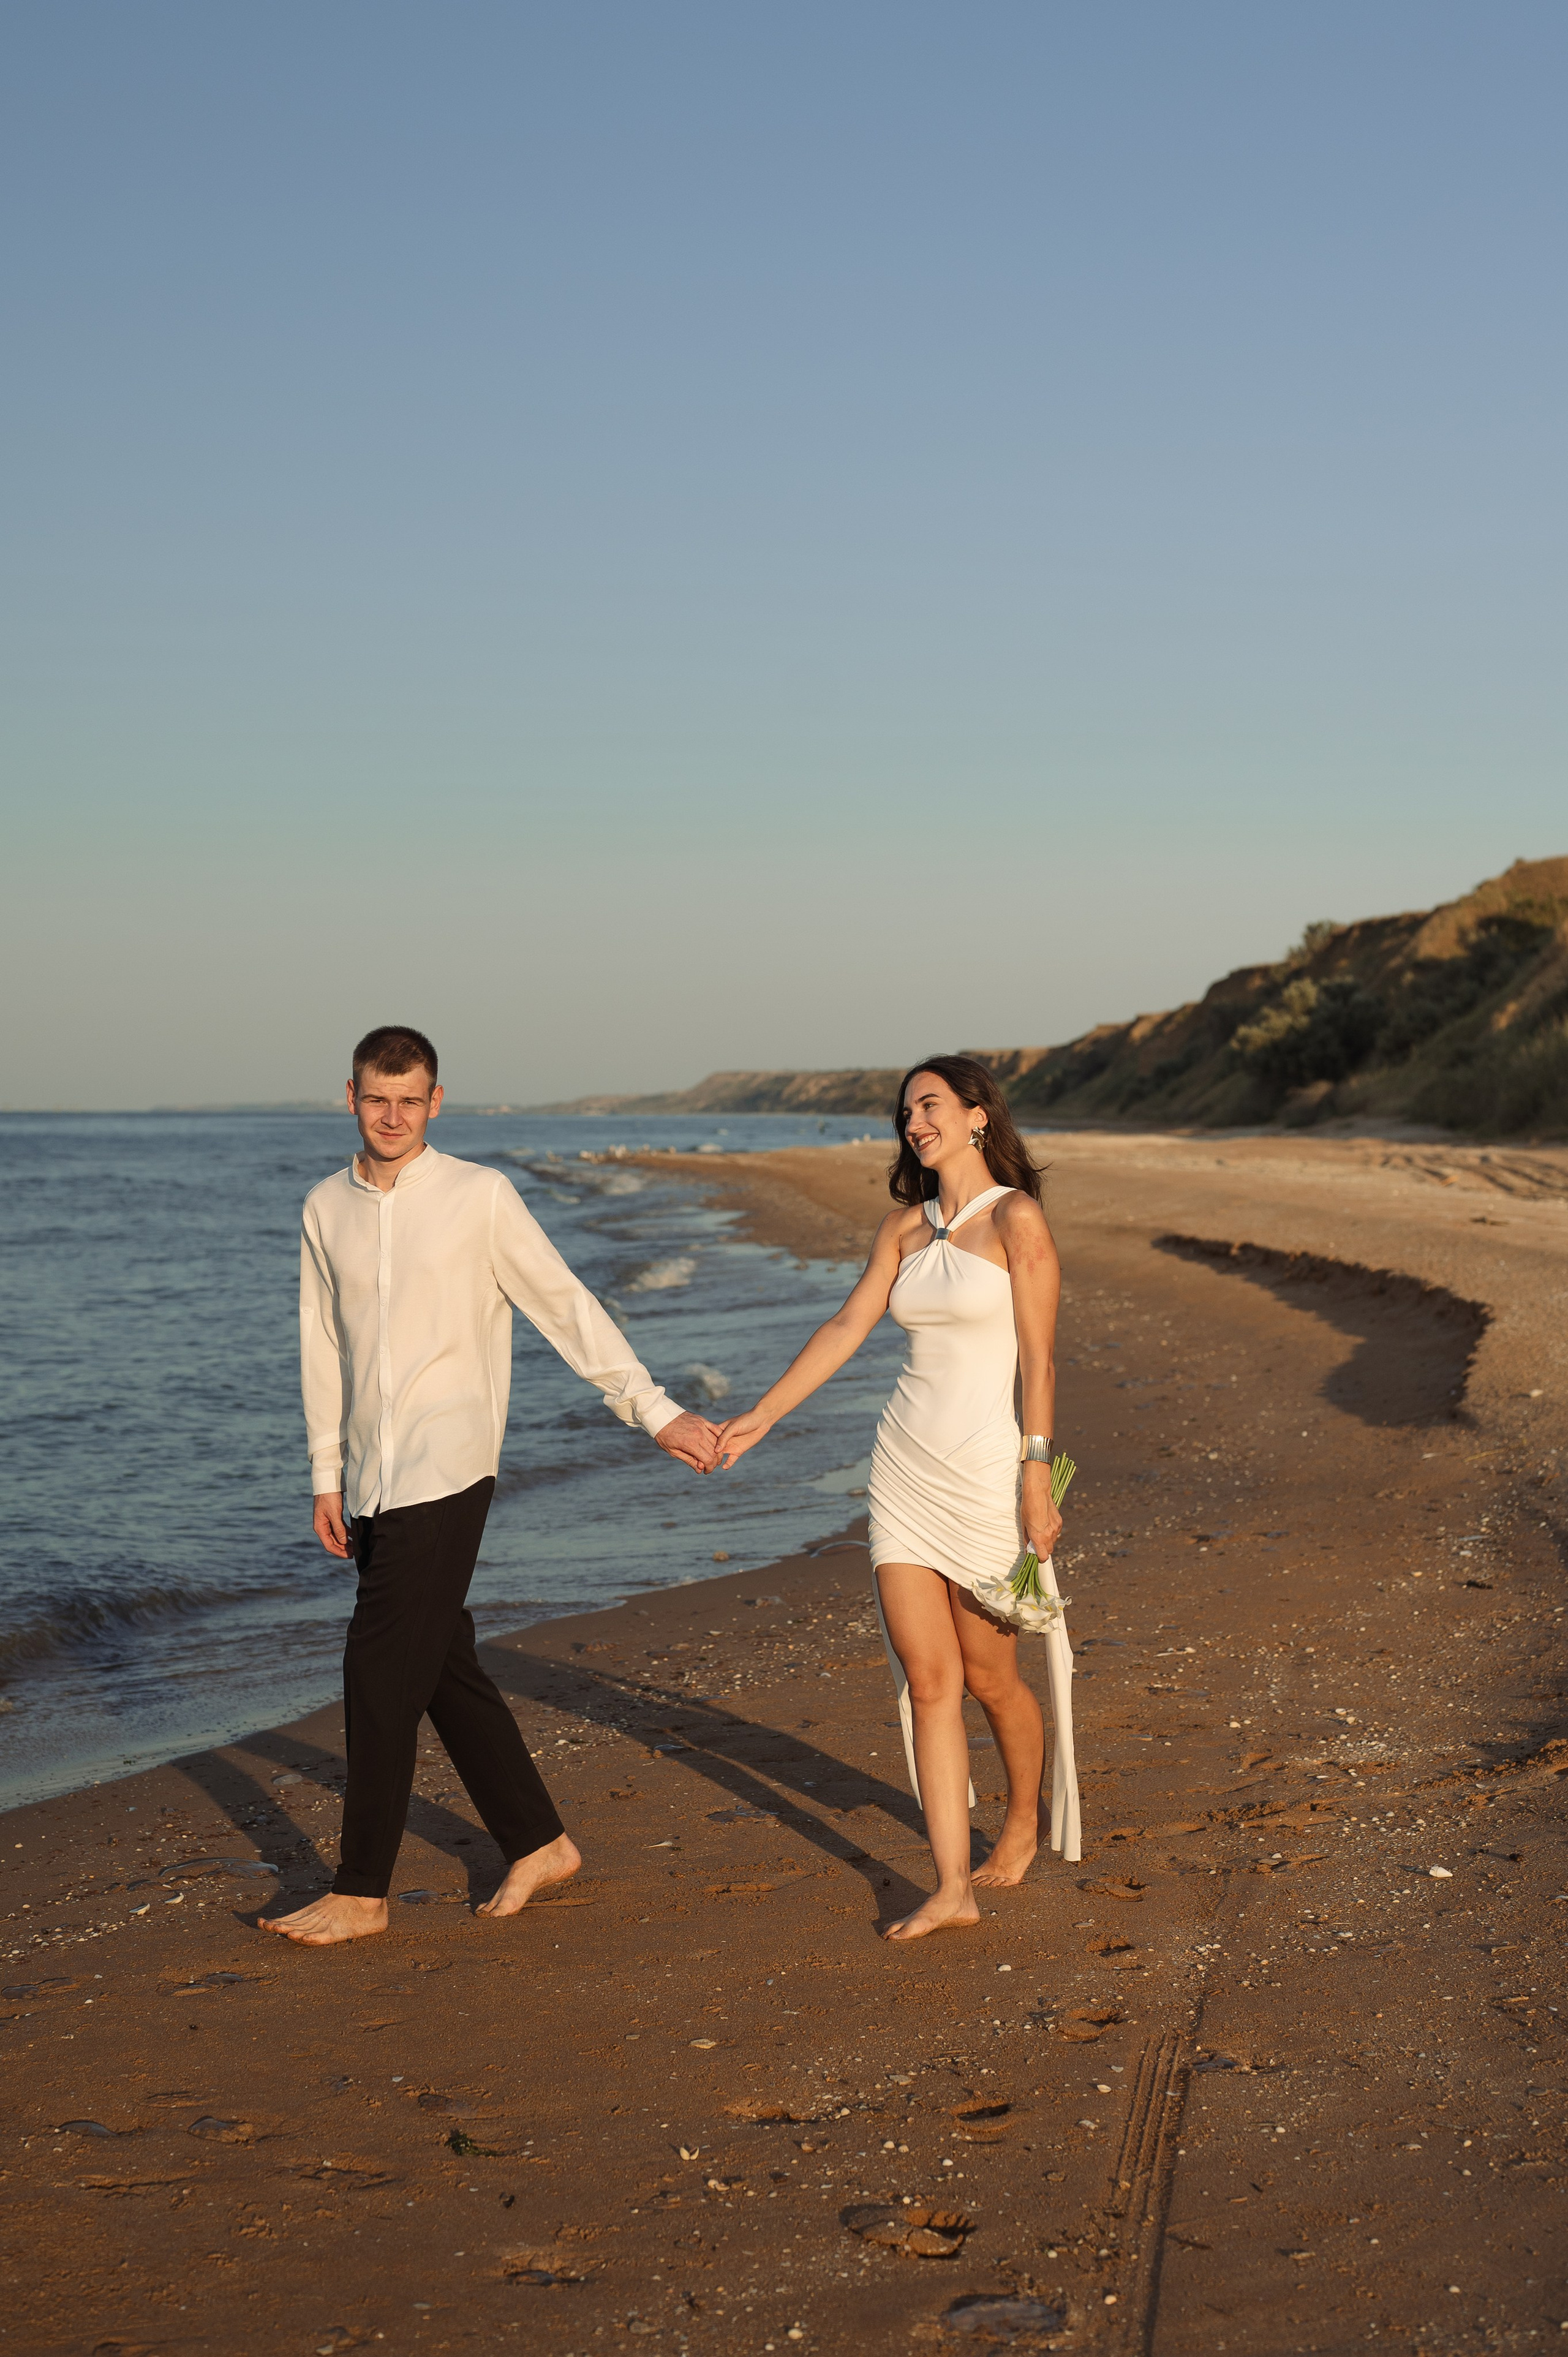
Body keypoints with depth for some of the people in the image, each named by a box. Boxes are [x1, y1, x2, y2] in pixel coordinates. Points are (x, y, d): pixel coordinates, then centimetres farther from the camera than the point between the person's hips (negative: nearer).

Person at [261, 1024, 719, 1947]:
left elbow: (569, 1308, -3)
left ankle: (362, 1893, 1)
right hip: (373, 1478, 6)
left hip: (444, 1469, -6)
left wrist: (657, 1411, -6)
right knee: (442, 1666, 11)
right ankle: (539, 1844, 24)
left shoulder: (482, 1197, -5)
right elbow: (324, 1345, 16)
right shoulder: (327, 1208, 10)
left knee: (382, 1671, -8)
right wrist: (327, 1478, 16)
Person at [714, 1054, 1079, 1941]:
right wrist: (761, 1417, 7)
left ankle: (1025, 1822, 35)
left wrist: (1037, 1478, -15)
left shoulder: (1016, 1218, -8)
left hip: (987, 1467, -5)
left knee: (988, 1675, 7)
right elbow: (849, 1326, 11)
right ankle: (953, 1887, 0)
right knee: (927, 1677, -1)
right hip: (907, 1463, 5)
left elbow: (1038, 1359, -10)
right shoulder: (906, 1226, 10)